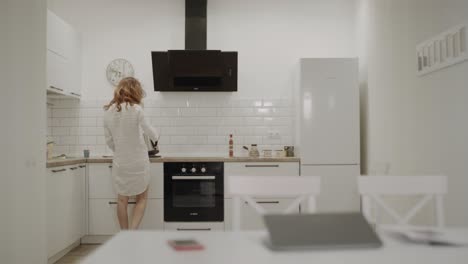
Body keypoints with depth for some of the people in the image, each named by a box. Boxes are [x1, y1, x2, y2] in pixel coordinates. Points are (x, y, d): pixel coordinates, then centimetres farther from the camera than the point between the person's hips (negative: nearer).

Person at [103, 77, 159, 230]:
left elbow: (109, 140, 5)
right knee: (142, 198, 14)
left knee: (122, 200, 17)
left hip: (120, 162, 4)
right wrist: (155, 136, 22)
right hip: (138, 161, -4)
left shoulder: (108, 111, -1)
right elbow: (149, 131, -1)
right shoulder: (136, 109, -14)